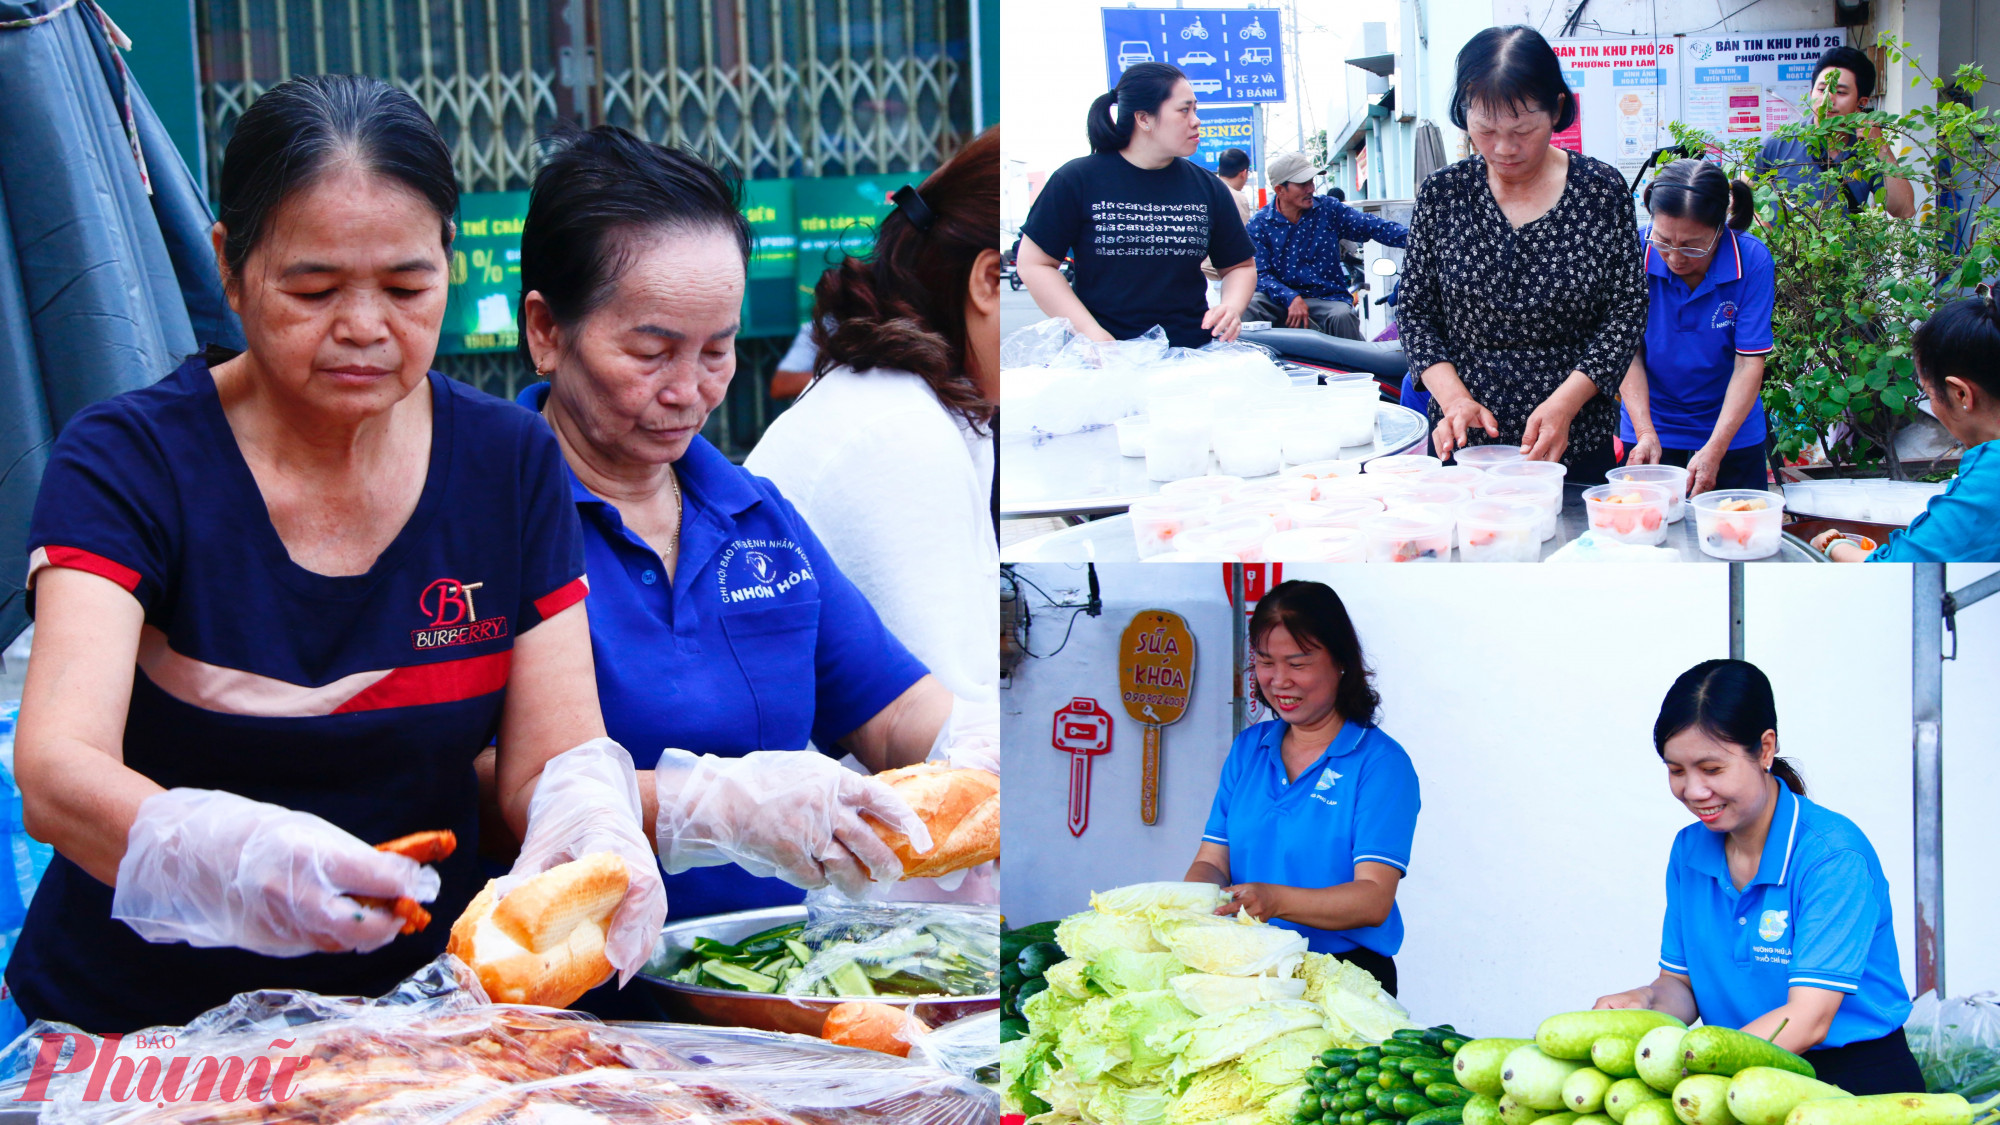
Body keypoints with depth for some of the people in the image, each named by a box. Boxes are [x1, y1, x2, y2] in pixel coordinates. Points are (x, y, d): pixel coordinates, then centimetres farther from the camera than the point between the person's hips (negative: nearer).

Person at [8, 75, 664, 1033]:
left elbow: (552, 751, 4)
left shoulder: (510, 463, 7)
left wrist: (588, 820, -22)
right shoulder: (127, 460, -5)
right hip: (141, 1020, -2)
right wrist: (237, 857, -41)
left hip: (421, 1010, 3)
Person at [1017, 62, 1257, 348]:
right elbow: (1034, 263, 4)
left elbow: (1241, 266, 23)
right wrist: (1091, 332, -6)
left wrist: (1231, 309, 1)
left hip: (1192, 357, 3)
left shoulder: (1208, 188, 13)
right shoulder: (1077, 181, 3)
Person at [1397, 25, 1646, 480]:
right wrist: (1455, 399, -13)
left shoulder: (1601, 190, -4)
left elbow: (1627, 313, -3)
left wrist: (1563, 403, -16)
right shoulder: (1441, 194, 0)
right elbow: (1415, 311, 3)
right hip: (1464, 444, 1)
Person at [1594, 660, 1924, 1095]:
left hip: (1859, 1087, -5)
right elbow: (1680, 982, 11)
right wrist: (1645, 1002, -13)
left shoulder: (1834, 854, -15)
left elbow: (1807, 1020, -20)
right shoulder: (1689, 851, 6)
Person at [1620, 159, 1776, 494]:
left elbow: (1749, 365, -17)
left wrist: (1714, 451, -26)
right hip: (1652, 432, 0)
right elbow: (1629, 352, -12)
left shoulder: (1752, 260, -18)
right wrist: (1646, 434, -24)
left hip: (1731, 434, 0)